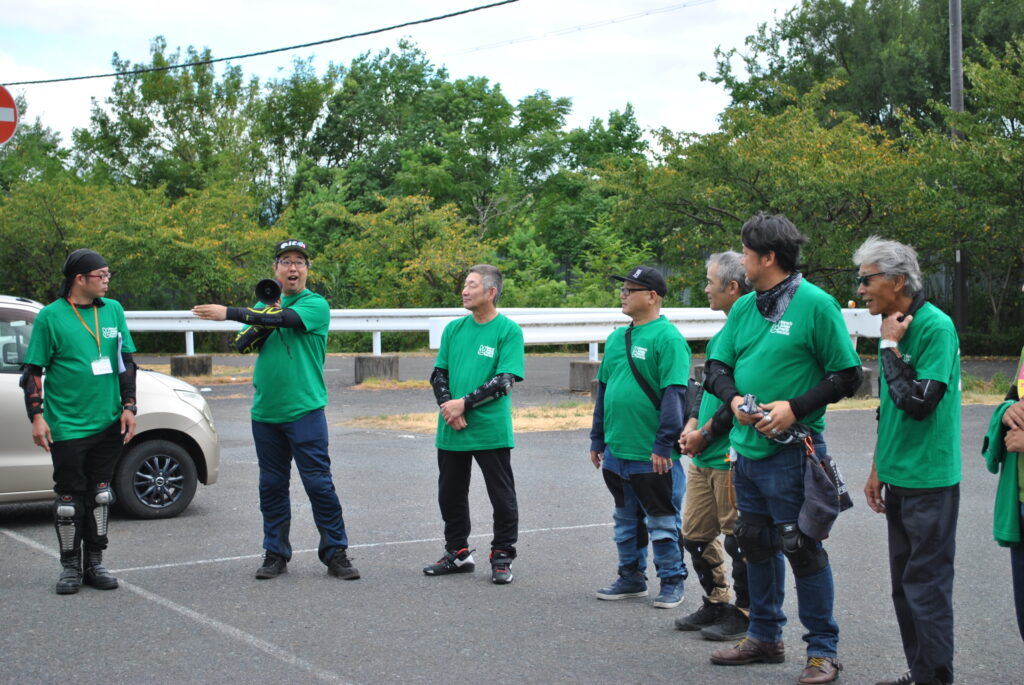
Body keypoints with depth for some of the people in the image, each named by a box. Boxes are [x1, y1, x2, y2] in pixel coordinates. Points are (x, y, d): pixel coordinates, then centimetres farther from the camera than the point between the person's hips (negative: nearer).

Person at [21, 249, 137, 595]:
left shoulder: (113, 310, 7)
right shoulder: (51, 316, -5)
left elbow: (125, 362, 13)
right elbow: (32, 371, -2)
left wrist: (129, 407, 7)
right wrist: (36, 417, -9)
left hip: (108, 423, 4)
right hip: (67, 425, -4)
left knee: (100, 494, 9)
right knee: (69, 497, 1)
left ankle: (94, 563, 19)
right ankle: (70, 566, 13)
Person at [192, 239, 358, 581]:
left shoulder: (316, 304, -4)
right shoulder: (265, 304, 14)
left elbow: (286, 318, -22)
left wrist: (229, 312, -22)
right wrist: (265, 315, -12)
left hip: (304, 410, -5)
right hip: (265, 411, 5)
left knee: (319, 483, -6)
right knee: (271, 485, 10)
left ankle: (336, 554, 2)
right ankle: (275, 554, 19)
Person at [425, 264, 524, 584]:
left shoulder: (508, 330, -6)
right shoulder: (454, 329, 10)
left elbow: (504, 381, -13)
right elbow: (439, 374, 10)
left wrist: (464, 403, -17)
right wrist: (448, 407, -7)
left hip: (491, 430, -5)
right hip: (452, 429, 6)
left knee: (502, 497, 3)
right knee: (450, 494, 13)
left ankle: (502, 558, 15)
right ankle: (458, 553, 28)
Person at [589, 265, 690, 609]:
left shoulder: (667, 338, -13)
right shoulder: (617, 338, 12)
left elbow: (674, 394, -18)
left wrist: (664, 444, -20)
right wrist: (597, 439, 17)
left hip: (652, 456, -8)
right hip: (616, 452, 8)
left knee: (662, 523, 3)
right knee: (626, 520, 17)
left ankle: (672, 581, 15)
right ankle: (631, 577, 29)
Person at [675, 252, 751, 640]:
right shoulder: (724, 333, 15)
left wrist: (704, 434, -12)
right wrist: (691, 424, 6)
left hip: (732, 456, -10)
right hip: (704, 455, 10)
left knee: (737, 538, 1)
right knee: (695, 534, 14)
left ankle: (744, 615, 13)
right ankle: (715, 604, 27)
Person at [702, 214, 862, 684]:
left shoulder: (815, 304, -10)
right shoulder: (744, 307, 9)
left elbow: (847, 376, -9)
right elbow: (717, 367, 12)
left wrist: (795, 408, -18)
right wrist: (735, 399, -9)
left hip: (791, 451, -7)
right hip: (747, 448, 7)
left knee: (803, 549, -2)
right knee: (756, 544, 16)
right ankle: (765, 637, 31)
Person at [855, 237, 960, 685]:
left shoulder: (935, 327, -15)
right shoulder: (894, 327, 10)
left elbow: (918, 403, -24)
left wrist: (890, 347, -17)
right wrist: (878, 469, 20)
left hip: (929, 480, -9)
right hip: (898, 479, 9)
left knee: (927, 585, -3)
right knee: (905, 584, 14)